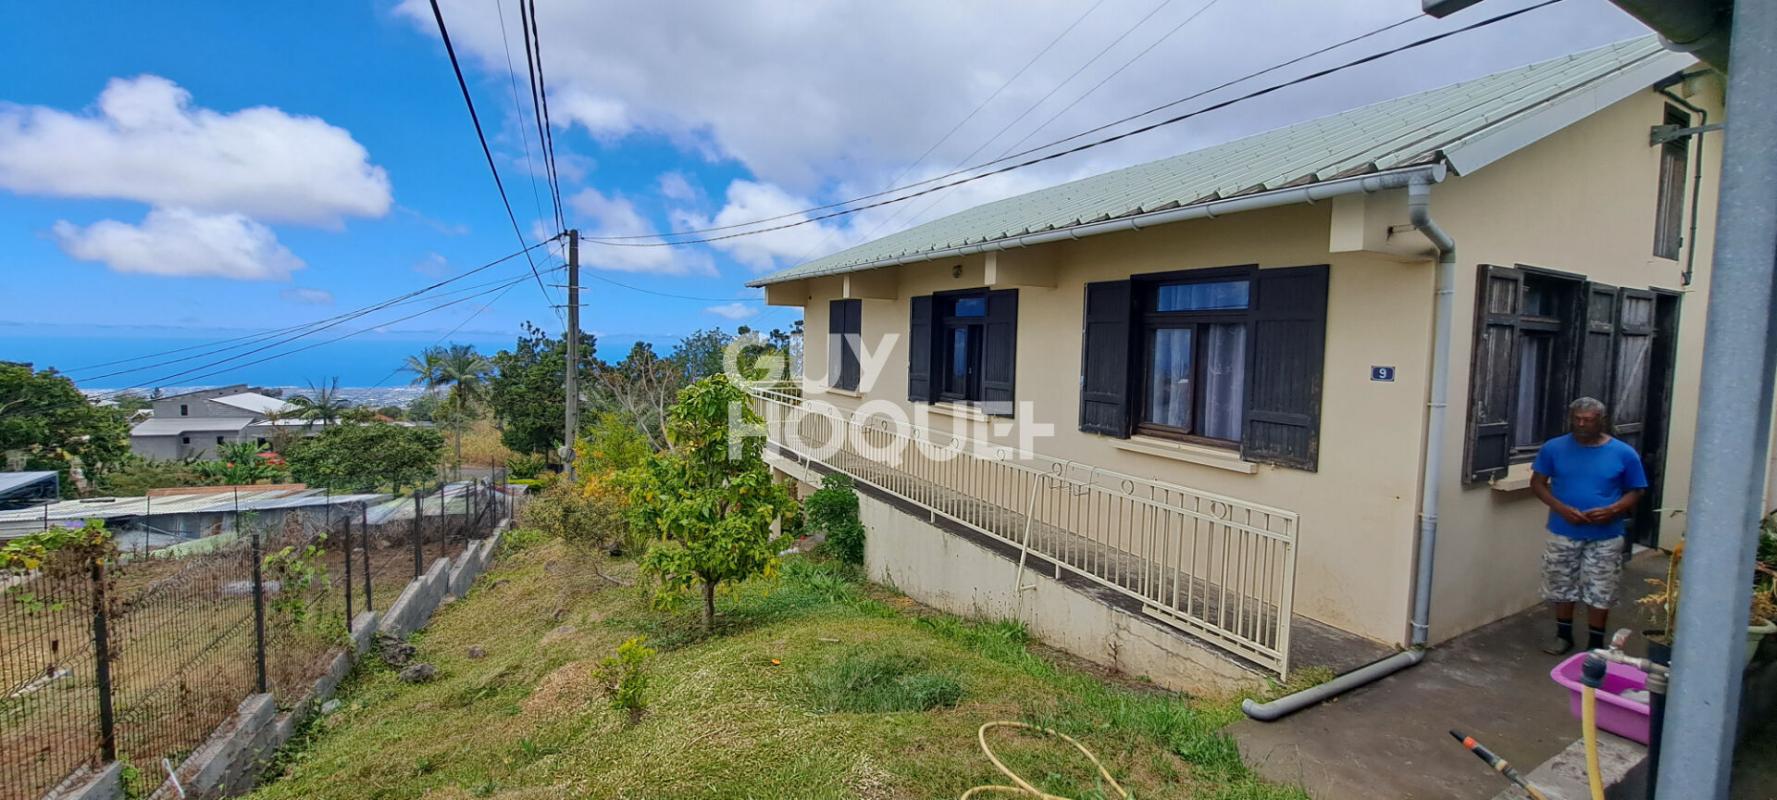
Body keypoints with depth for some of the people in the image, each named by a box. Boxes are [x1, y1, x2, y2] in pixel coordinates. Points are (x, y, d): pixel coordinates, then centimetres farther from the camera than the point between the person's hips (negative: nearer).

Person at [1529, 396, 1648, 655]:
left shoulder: (1624, 453, -5)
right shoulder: (1553, 448, -5)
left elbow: (1636, 492, 1)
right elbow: (1537, 483, 1)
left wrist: (1613, 510, -18)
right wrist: (1560, 508, -15)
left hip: (1605, 537, -1)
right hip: (1563, 533, 1)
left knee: (1599, 593, 7)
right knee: (1562, 587, 13)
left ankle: (1595, 644, 23)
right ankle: (1563, 635, 29)